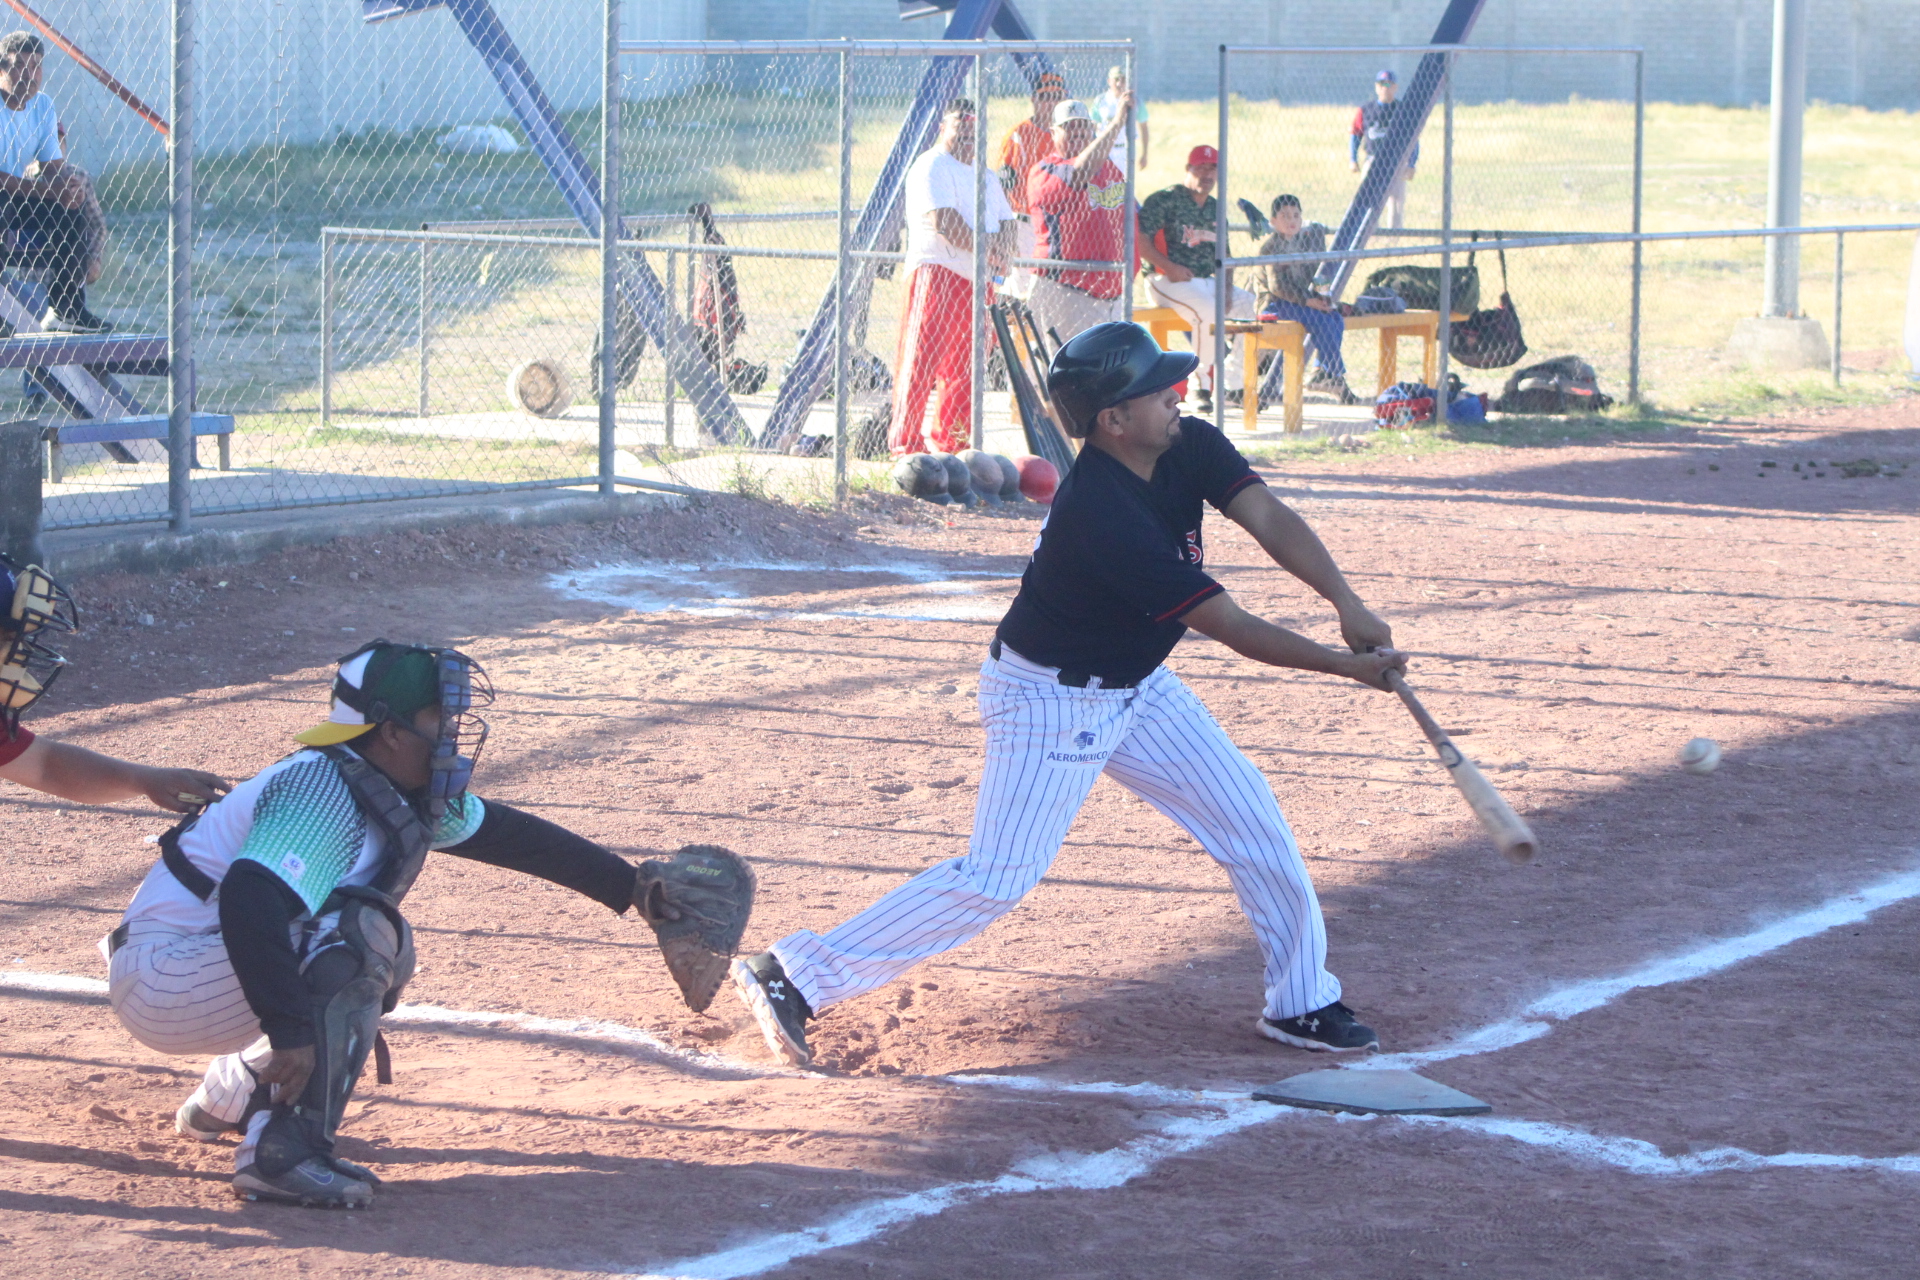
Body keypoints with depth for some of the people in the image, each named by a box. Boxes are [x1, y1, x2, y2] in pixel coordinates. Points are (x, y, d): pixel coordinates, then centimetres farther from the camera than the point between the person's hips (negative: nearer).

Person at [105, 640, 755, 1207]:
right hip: (158, 981, -10)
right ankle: (282, 1148, -25)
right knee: (360, 932, -24)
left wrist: (629, 885, 23)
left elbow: (507, 834, 20)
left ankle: (230, 1097, 27)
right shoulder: (324, 793, -24)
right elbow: (249, 902, -39)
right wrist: (292, 1032, -43)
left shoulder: (405, 790, 6)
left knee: (386, 952, 19)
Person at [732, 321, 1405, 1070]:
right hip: (1051, 699, -9)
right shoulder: (1101, 516, -33)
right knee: (997, 878, -13)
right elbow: (1230, 628, -29)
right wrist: (1345, 666, -23)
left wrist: (1345, 602, -33)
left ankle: (1300, 1004, 21)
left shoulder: (1191, 449, -8)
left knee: (1253, 821, 7)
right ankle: (793, 979, -10)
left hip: (1137, 687, 9)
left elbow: (1268, 519, -17)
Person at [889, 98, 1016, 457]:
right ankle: (905, 442, -12)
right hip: (937, 270, -8)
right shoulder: (931, 167, -4)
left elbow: (1006, 221, 18)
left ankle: (950, 440, 18)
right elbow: (943, 221, -16)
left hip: (977, 279, 8)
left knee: (963, 365, 9)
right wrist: (984, 248, -14)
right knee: (922, 360, -11)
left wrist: (1000, 243, -4)